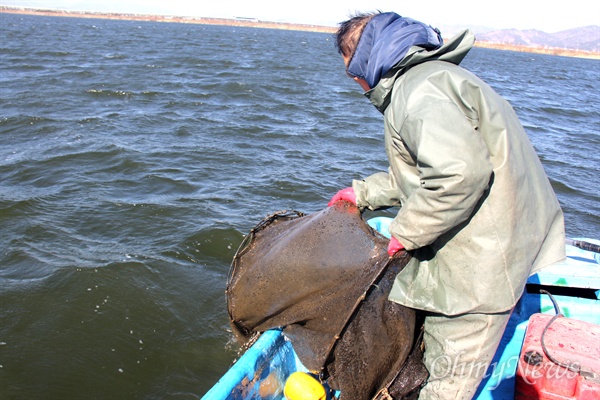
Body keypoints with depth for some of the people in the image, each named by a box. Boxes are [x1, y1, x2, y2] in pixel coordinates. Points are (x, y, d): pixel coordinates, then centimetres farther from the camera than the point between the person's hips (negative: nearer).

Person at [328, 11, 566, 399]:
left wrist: (406, 231, -21)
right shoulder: (430, 77, 17)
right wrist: (362, 193, 28)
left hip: (480, 259, -11)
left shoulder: (417, 90, -19)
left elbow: (460, 171, -34)